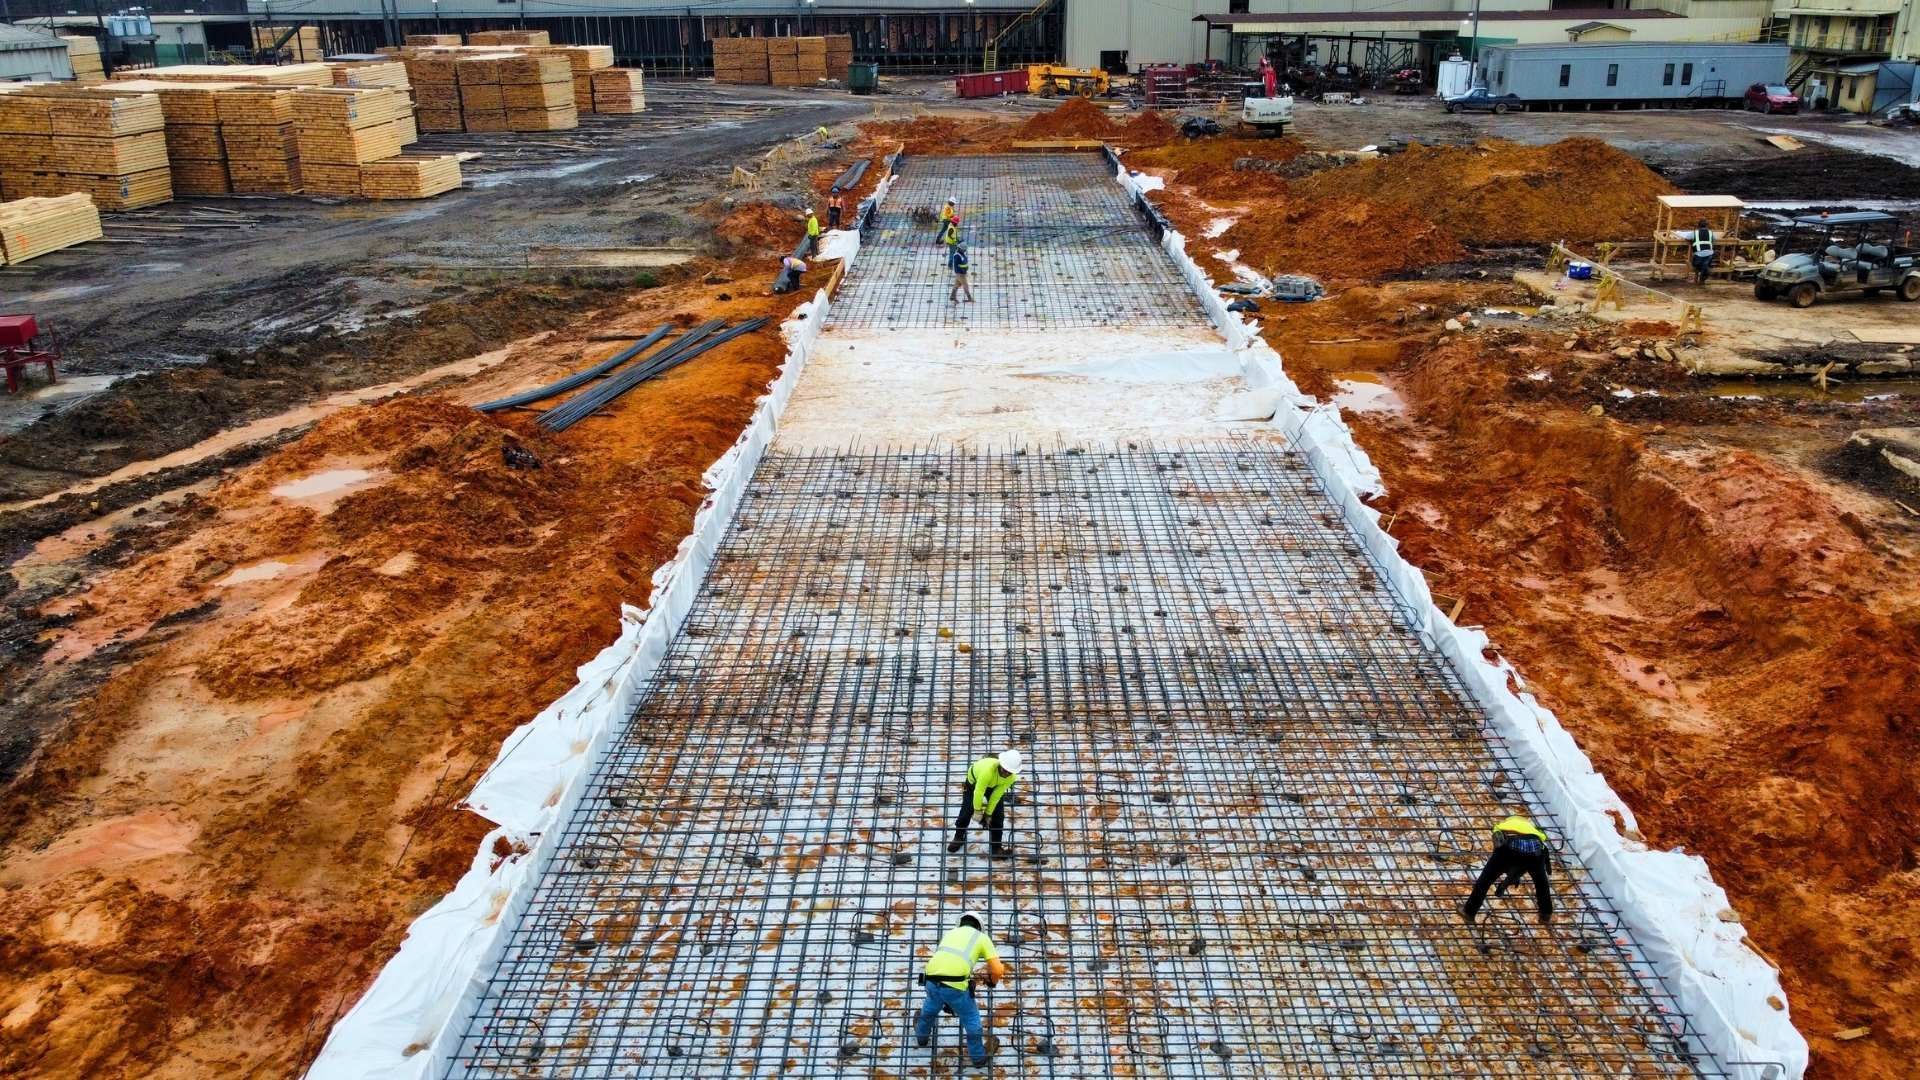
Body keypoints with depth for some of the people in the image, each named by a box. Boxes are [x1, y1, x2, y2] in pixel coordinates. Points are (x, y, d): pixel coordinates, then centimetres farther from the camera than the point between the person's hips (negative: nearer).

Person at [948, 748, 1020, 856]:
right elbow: (979, 791, -35)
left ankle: (997, 847, 11)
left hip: (995, 786, 3)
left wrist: (988, 813, -13)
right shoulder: (988, 769, -47)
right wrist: (977, 810, -21)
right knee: (967, 810, 1)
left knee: (998, 815, -3)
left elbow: (996, 795, -22)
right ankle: (959, 837, 27)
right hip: (974, 781, -3)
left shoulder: (1011, 777, -32)